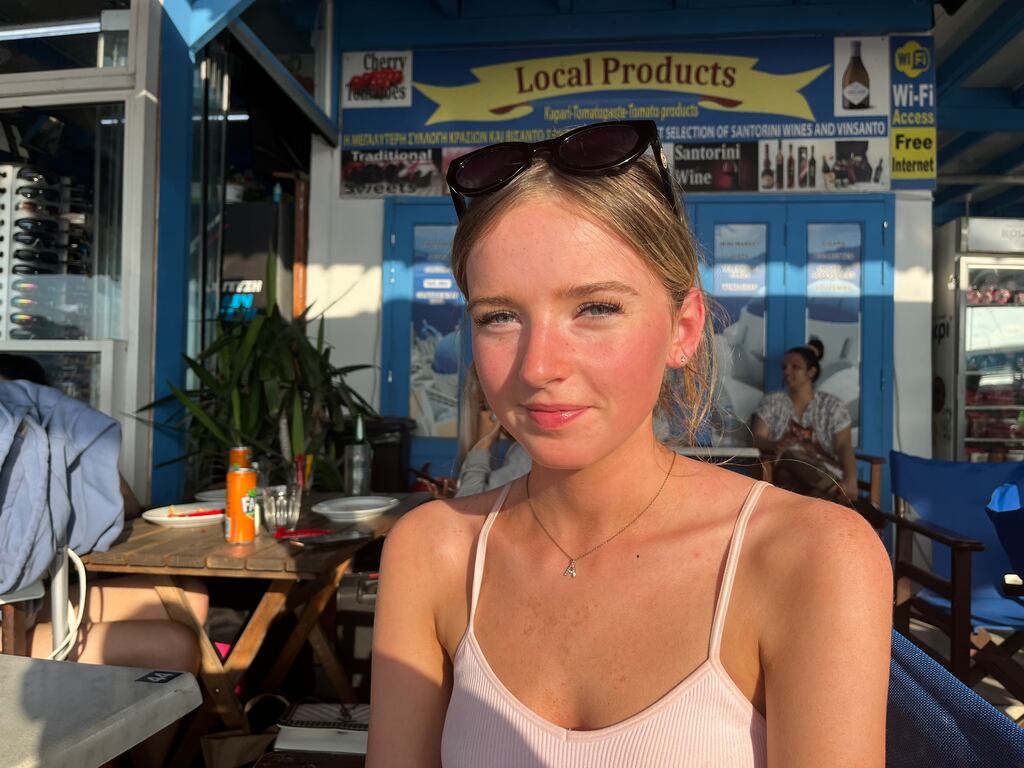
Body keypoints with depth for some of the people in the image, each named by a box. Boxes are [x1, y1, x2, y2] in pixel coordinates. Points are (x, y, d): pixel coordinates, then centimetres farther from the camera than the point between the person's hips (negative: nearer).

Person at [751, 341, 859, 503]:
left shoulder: (832, 404, 10)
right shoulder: (772, 401, 14)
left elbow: (844, 446, -3)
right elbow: (757, 439, 2)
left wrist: (850, 480, -25)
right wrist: (775, 446, -25)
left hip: (826, 472, 0)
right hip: (787, 473, 0)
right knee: (791, 454, -37)